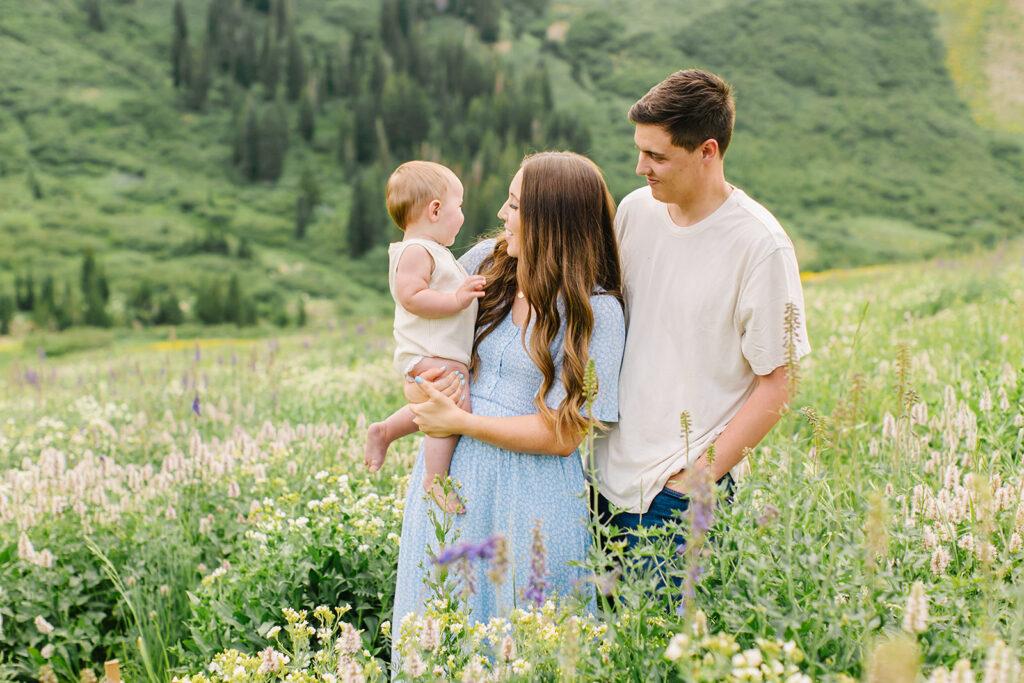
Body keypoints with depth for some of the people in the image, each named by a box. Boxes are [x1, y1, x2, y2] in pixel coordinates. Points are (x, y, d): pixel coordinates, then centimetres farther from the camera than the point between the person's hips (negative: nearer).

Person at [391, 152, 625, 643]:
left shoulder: (596, 312, -13)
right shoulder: (486, 262, 3)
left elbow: (562, 435, -15)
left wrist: (460, 422, -13)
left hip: (528, 496, -5)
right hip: (451, 476, 5)